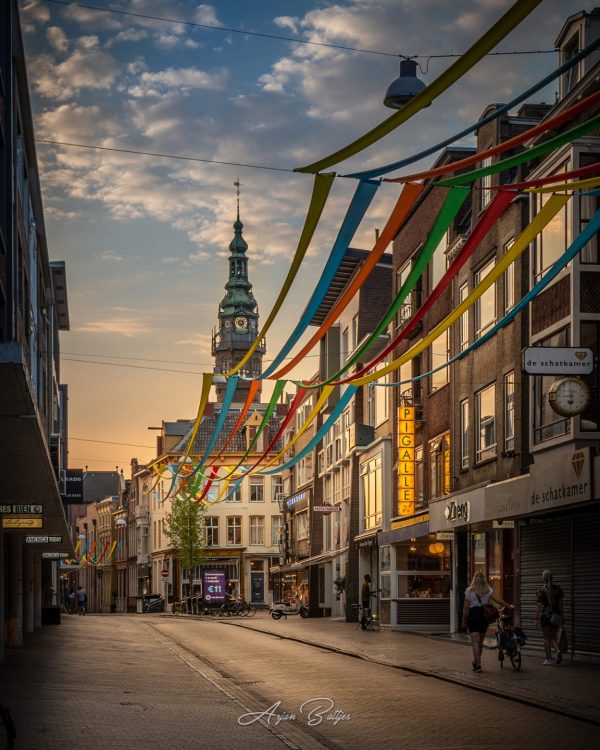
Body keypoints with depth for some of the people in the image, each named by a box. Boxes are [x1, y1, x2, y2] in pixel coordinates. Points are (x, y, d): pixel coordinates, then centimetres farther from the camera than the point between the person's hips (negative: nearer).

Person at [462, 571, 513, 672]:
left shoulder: (469, 591, -3)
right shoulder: (488, 591, 2)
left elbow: (466, 607, -2)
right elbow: (499, 601, 0)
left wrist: (464, 620, 6)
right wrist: (509, 606, 15)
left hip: (473, 615, -3)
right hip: (485, 616, 3)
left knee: (475, 641, -5)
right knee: (480, 641, 17)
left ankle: (478, 664, -15)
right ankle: (476, 662, 31)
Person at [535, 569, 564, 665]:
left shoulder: (541, 591, -7)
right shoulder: (558, 589, 1)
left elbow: (538, 606, -6)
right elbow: (560, 603, 1)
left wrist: (536, 618, 0)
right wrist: (561, 616, 7)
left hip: (545, 615, -3)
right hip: (556, 615, 3)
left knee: (546, 638, 7)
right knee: (553, 637, 14)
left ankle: (549, 660, 6)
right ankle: (558, 650, -14)